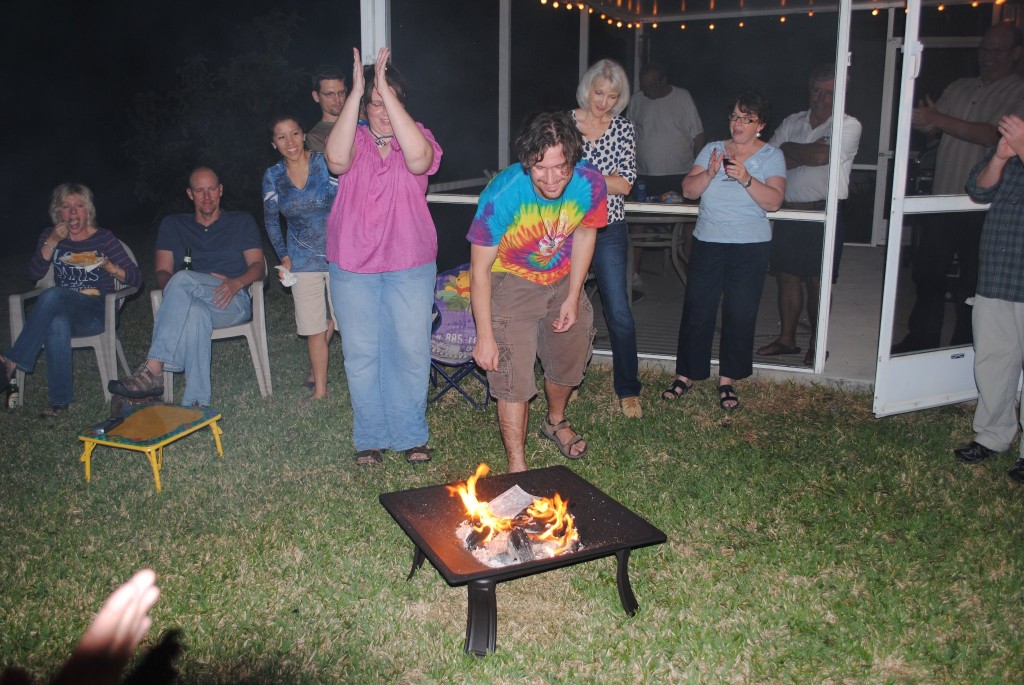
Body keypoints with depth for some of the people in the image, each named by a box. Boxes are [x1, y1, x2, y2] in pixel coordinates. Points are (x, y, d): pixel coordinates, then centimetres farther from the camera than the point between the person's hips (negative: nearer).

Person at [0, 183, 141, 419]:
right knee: (57, 324, -36)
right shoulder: (49, 236, 16)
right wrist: (52, 242, -10)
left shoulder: (104, 238, 4)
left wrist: (108, 266, -20)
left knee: (52, 295, -33)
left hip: (97, 313, -2)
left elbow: (135, 278, -2)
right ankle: (60, 399, -31)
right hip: (61, 310, 3)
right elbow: (34, 273, 0)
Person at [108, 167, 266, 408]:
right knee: (195, 312, -40)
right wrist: (174, 289, -13)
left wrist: (237, 283, -16)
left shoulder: (242, 221, 20)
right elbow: (162, 273, 13)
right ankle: (197, 403, -47)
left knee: (183, 278, -33)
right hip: (188, 303, 1)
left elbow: (257, 266, 7)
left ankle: (152, 370, -40)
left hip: (234, 302, -1)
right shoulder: (173, 225, 23)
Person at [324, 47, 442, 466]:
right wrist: (357, 93, -22)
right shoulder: (353, 138, 3)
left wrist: (387, 90, -24)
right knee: (361, 353, 7)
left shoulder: (417, 135, 1)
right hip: (352, 266, 1)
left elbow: (419, 159, -25)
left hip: (410, 266, -1)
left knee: (411, 351, 5)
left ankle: (411, 434, 22)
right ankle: (370, 437, 23)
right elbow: (337, 161, -22)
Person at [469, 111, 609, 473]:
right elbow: (480, 269, -23)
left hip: (563, 279, 5)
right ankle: (517, 466, 4)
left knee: (570, 359, 20)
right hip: (512, 282, -4)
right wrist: (485, 337, -22)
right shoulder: (502, 195, -32)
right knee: (514, 377, -12)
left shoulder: (590, 182, -23)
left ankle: (555, 422, 50)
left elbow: (585, 232, -2)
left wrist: (573, 297, -3)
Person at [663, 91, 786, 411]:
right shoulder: (712, 149, 9)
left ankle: (727, 381, 16)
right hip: (707, 242, 2)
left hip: (750, 247, -2)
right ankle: (686, 375, 16)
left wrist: (746, 178, -26)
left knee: (740, 314, 2)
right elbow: (689, 190, -1)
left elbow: (774, 201, -12)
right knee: (696, 310, 2)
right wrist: (709, 173, -18)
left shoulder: (771, 156, 2)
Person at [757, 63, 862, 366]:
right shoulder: (792, 122, 12)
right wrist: (807, 154, -9)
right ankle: (787, 338, 22)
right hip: (788, 212, 5)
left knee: (816, 281, 0)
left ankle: (817, 344, 14)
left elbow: (823, 155, -20)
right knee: (786, 276, 9)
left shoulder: (848, 126, -3)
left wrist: (788, 149, -5)